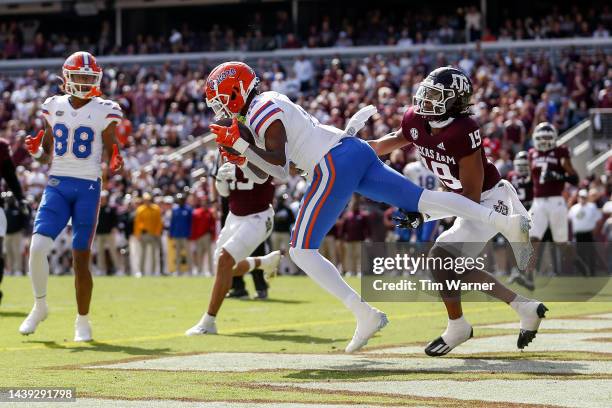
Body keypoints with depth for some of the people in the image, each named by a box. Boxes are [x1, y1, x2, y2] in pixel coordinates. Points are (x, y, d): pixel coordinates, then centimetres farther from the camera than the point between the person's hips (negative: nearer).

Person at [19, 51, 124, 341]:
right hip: (57, 184, 2)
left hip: (88, 188, -2)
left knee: (81, 259, 1)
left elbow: (111, 155, 3)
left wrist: (116, 163, -19)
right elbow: (46, 156, 15)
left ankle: (83, 321, 15)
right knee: (38, 247, -14)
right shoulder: (54, 107, 7)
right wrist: (36, 151, -7)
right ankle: (40, 306, 8)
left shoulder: (104, 111, -2)